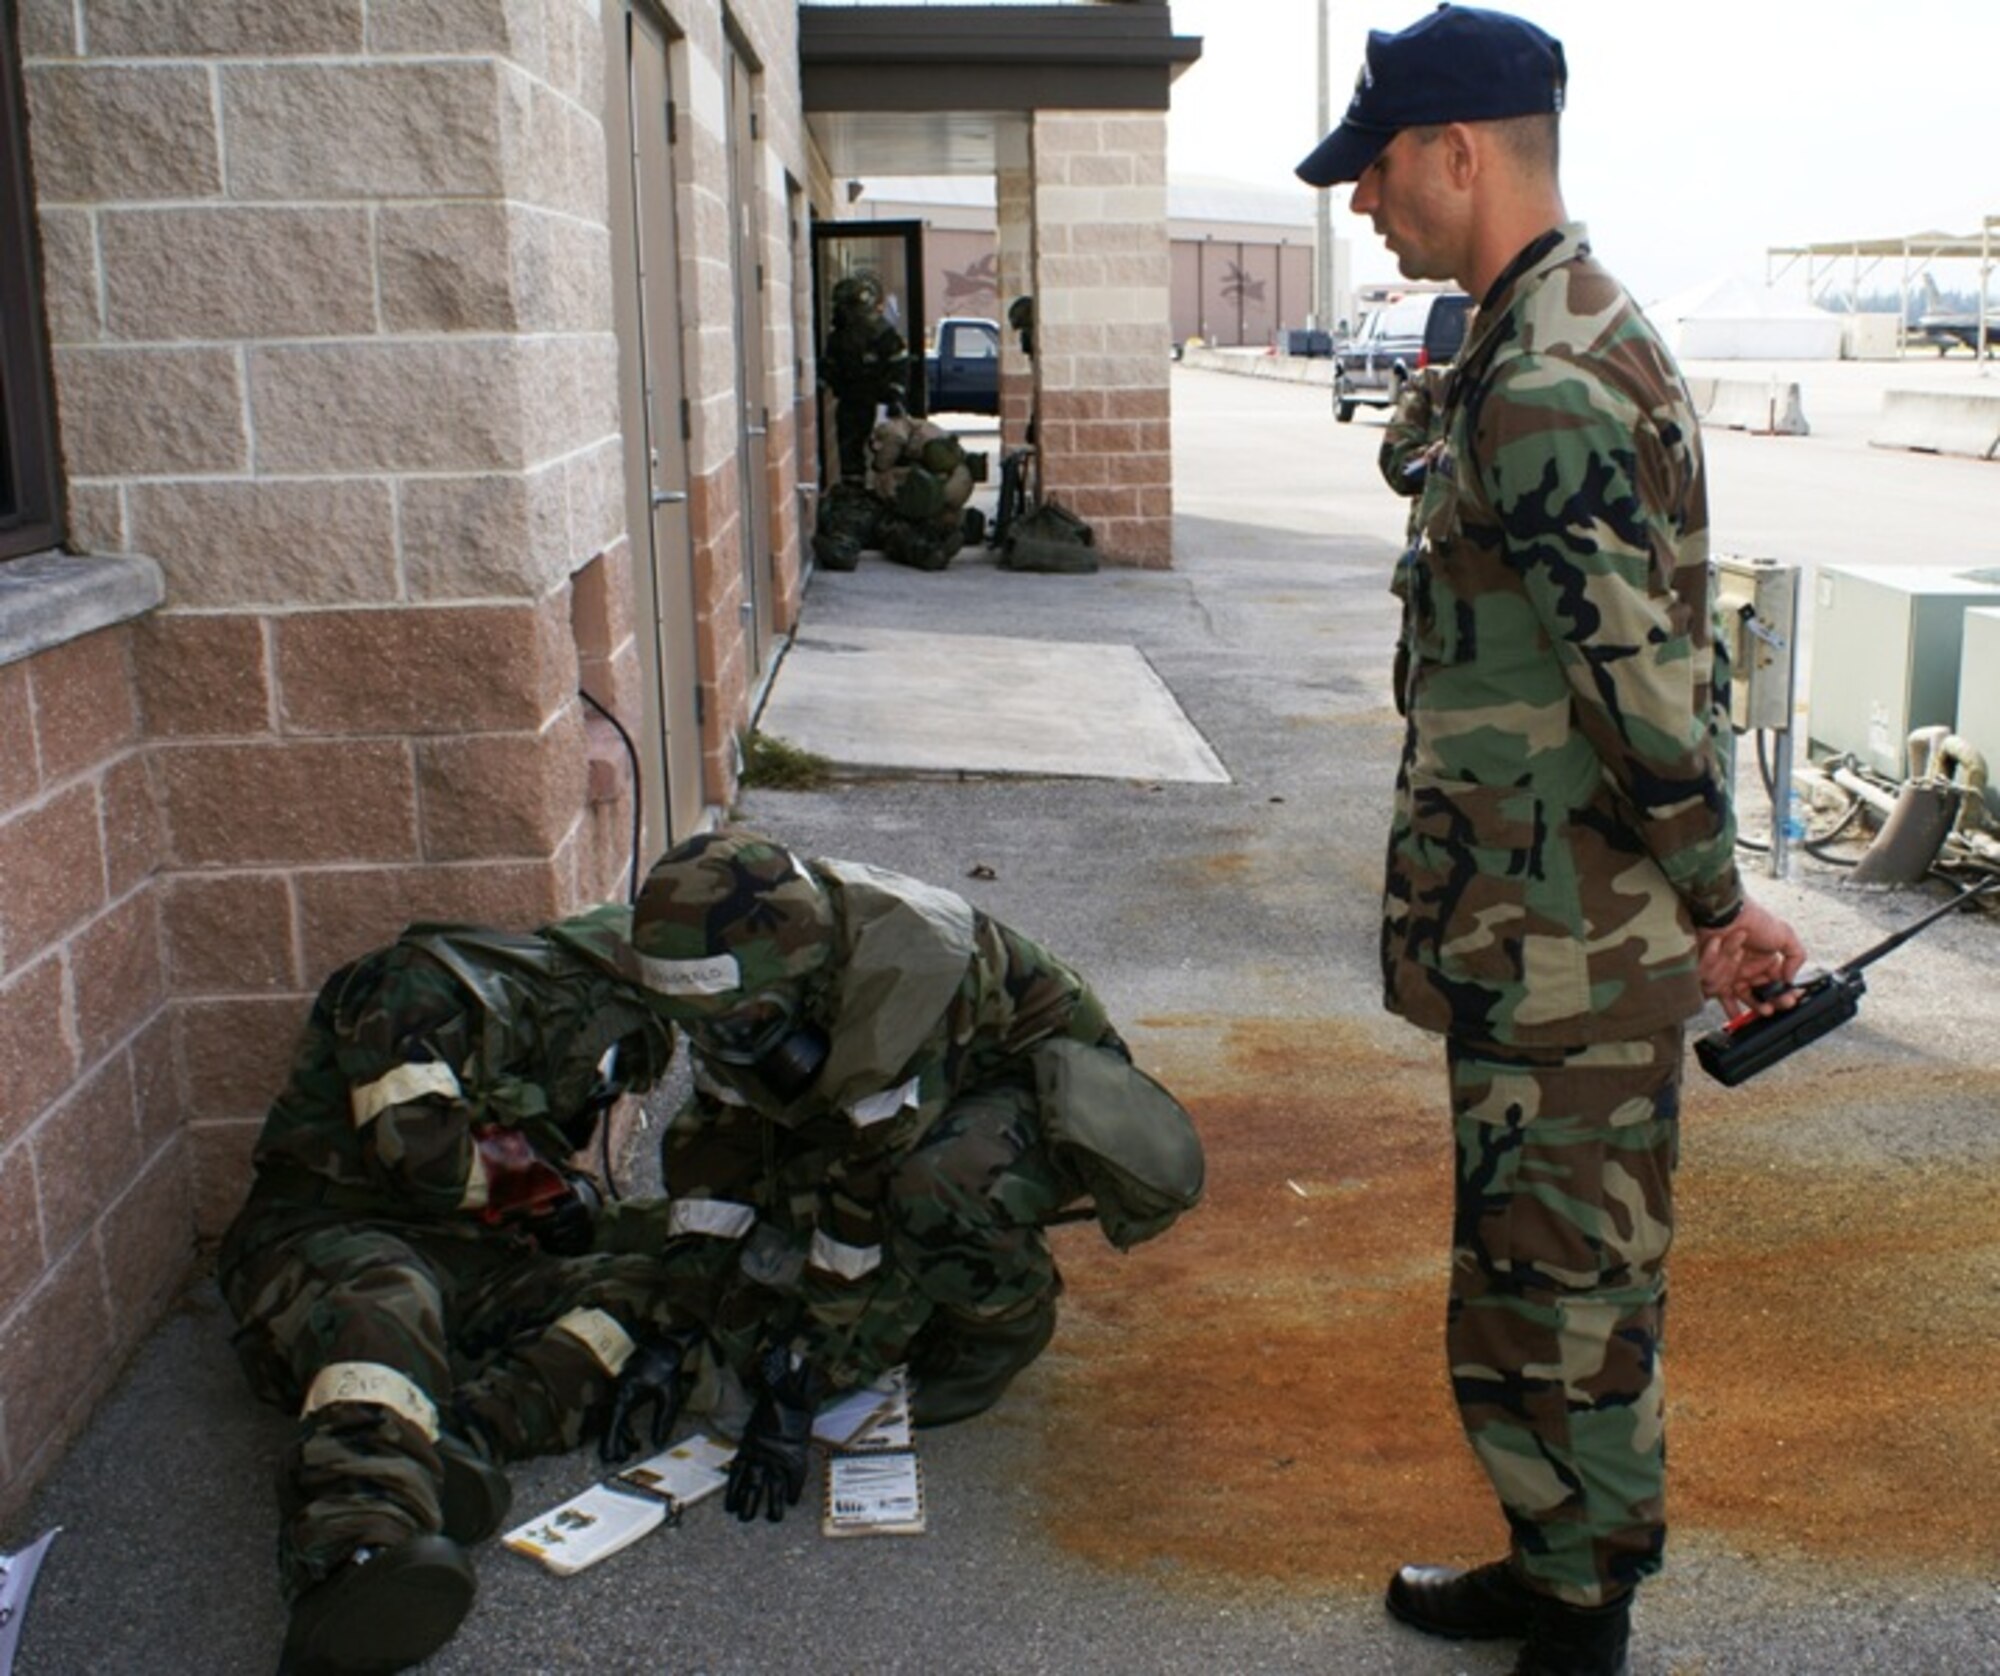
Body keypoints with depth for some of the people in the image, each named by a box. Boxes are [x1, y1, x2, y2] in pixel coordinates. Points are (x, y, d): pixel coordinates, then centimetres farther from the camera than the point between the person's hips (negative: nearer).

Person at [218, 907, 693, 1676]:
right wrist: (552, 1191, -1)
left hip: (461, 1262, 7)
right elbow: (416, 1147, -18)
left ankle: (464, 1432, -38)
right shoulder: (432, 986, -3)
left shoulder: (551, 1060, 25)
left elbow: (540, 1227, 24)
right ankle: (356, 1549, -70)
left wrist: (645, 1332, 6)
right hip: (326, 1231, -7)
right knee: (385, 1307, -41)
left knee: (648, 1294, -13)